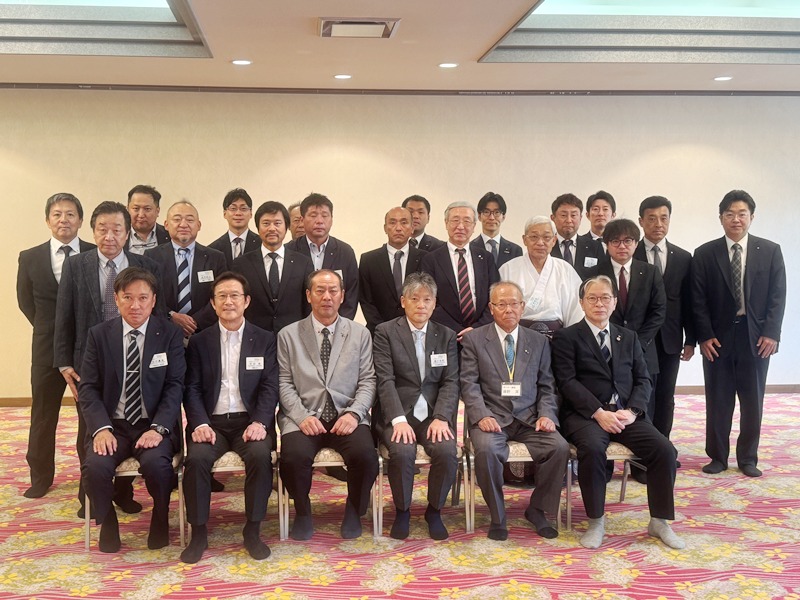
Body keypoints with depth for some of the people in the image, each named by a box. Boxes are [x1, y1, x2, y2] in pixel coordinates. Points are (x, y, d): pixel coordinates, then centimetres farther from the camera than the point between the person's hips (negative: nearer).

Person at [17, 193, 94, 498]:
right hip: (47, 348, 2)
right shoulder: (30, 258, 2)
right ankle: (40, 476, 29)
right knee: (43, 416, 12)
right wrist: (48, 328, 6)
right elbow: (25, 301, 11)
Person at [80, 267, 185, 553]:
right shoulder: (99, 334, 4)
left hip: (154, 425, -1)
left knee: (155, 463, -32)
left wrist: (158, 428, -19)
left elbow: (175, 386, -4)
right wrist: (101, 428, -16)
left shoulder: (170, 334, 1)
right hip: (112, 425, 1)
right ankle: (107, 523, 3)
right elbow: (88, 387, 0)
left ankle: (160, 521, 0)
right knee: (95, 467, -28)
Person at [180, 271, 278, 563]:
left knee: (260, 455, -31)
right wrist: (200, 424, -14)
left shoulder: (265, 340, 9)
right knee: (197, 458, -29)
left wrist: (259, 422, -16)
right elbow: (192, 388, 4)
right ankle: (199, 532, -13)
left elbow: (270, 387, 1)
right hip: (211, 421, 1)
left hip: (250, 420, 0)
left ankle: (252, 530, -13)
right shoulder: (199, 342, 11)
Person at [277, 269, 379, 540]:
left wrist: (353, 413, -11)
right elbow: (284, 383, 3)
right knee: (294, 457, -31)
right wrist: (302, 416, -12)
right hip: (304, 416, 0)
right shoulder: (288, 335, 9)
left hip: (347, 416, 1)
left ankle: (354, 511, 3)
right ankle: (303, 513, 1)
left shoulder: (360, 334, 11)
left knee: (365, 455, -28)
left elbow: (367, 381, 6)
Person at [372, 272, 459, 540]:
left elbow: (450, 382, 4)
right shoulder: (385, 332, 2)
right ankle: (402, 511, -2)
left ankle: (434, 510, 1)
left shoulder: (447, 336, 12)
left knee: (447, 452, -26)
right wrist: (399, 420, -20)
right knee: (402, 452, -31)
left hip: (434, 414, 2)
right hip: (397, 413, -2)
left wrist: (441, 418, -13)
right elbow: (385, 380, -8)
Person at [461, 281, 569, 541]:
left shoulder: (539, 341, 14)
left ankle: (537, 509, 0)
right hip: (491, 417, -2)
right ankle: (497, 516, -10)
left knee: (560, 447, -23)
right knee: (486, 449, -33)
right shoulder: (474, 339, 5)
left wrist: (547, 415, -6)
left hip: (529, 418, 3)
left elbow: (546, 386, 12)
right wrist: (482, 415, -18)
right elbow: (469, 383, -2)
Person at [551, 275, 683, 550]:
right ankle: (596, 522, -17)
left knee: (664, 450, -19)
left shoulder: (629, 337, 19)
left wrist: (632, 411, -8)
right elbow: (567, 381, -6)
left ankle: (659, 522, -2)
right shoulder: (566, 337, 4)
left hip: (626, 413, 4)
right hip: (585, 414, -4)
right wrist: (598, 412, -17)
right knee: (592, 448, -35)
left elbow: (642, 380, 12)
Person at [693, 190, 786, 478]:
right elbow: (698, 299, -1)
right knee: (718, 401, 6)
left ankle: (748, 458, 20)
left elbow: (777, 296, 0)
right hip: (718, 338, 0)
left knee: (752, 401, 8)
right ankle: (717, 456, 18)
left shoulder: (770, 251, 2)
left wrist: (771, 333, -8)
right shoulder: (705, 253, 0)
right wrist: (705, 336, -8)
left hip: (756, 337, 1)